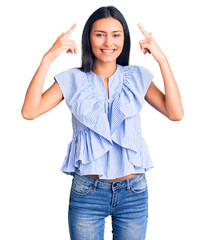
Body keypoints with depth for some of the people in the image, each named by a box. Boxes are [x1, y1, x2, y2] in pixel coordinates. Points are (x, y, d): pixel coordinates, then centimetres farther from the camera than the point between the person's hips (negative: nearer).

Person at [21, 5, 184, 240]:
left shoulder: (137, 77, 3)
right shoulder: (73, 80, 0)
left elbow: (175, 113, -9)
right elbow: (29, 112, -13)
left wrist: (162, 60, -13)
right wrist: (48, 58, -17)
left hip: (133, 192, 1)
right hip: (87, 192, -1)